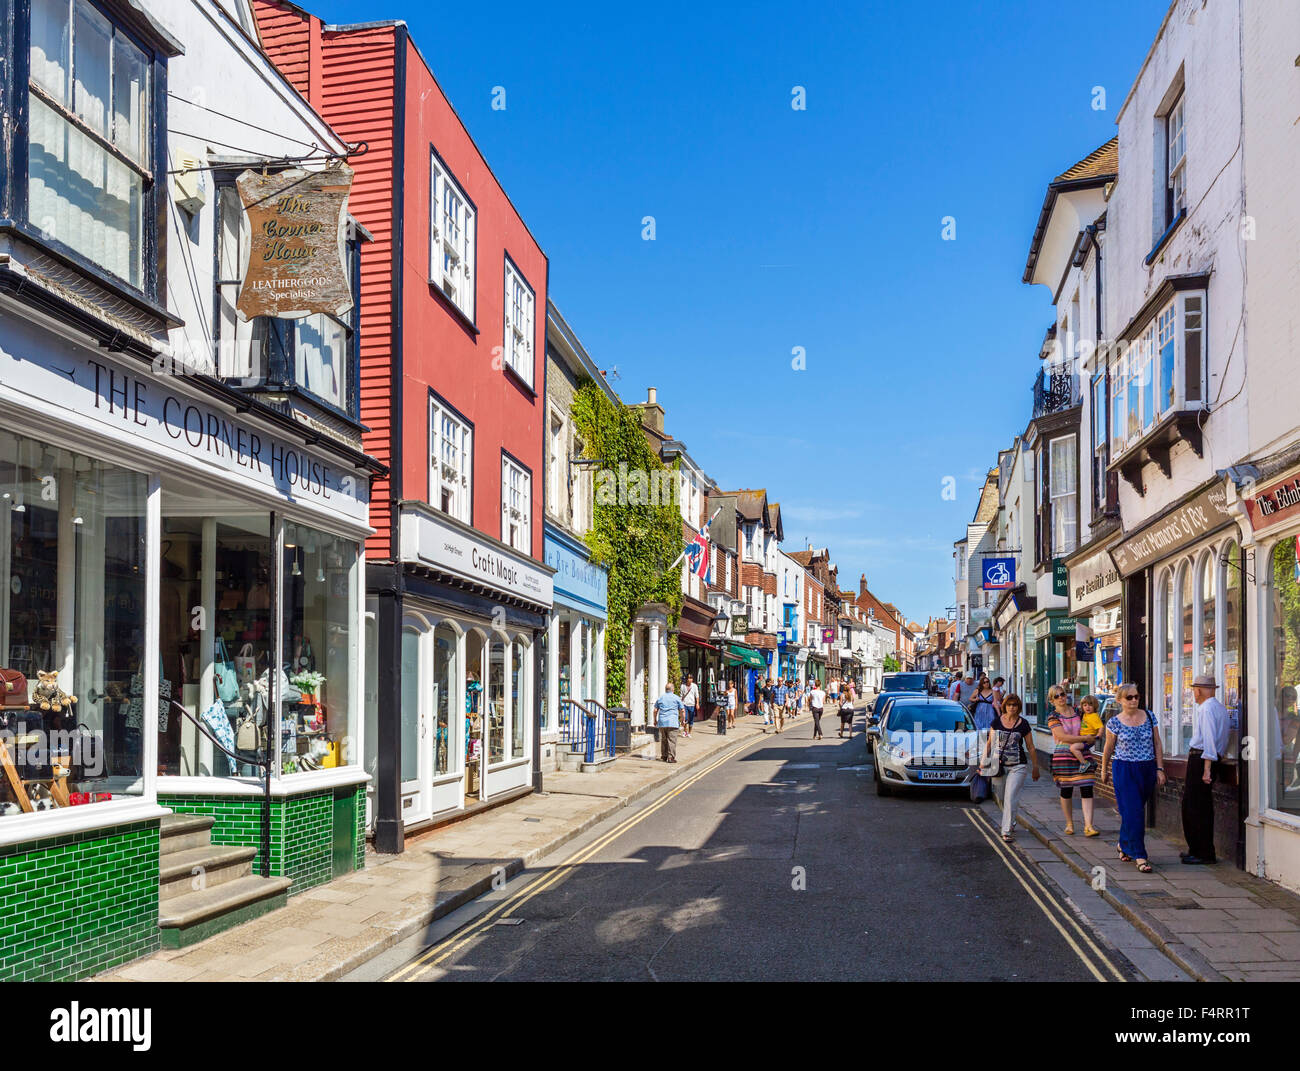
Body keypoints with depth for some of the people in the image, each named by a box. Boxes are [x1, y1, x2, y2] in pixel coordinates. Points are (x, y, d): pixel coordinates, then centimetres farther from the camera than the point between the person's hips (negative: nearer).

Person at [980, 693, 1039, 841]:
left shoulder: (1023, 724, -1)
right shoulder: (997, 721, 4)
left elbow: (1031, 747, 6)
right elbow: (989, 743, 11)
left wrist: (1035, 767, 8)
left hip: (1017, 766, -3)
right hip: (999, 765, 3)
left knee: (1010, 798, -12)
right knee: (1003, 798, 11)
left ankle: (1007, 830, -9)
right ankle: (1011, 823, 33)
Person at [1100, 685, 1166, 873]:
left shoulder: (1149, 716, 4)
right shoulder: (1114, 722, -4)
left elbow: (1157, 744, 7)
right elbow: (1108, 749, 6)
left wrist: (1160, 768, 2)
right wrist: (1104, 771, 13)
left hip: (1147, 770, 3)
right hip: (1124, 770, -3)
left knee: (1135, 811, 12)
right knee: (1133, 812, -9)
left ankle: (1124, 845, 33)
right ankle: (1139, 856, -6)